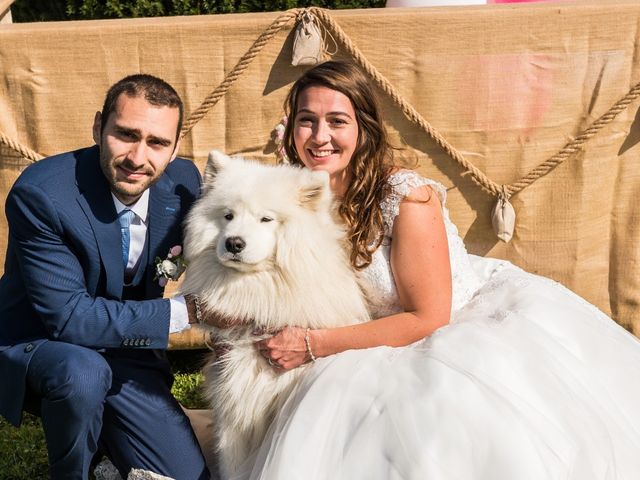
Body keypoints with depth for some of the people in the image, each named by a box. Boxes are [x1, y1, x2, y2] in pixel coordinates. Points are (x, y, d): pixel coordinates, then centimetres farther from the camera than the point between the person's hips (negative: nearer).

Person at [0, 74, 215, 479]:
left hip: (126, 353, 4)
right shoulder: (40, 193, -25)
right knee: (82, 372, -38)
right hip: (35, 345, -4)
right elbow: (68, 318, -26)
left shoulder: (184, 180, -10)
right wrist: (182, 312, -25)